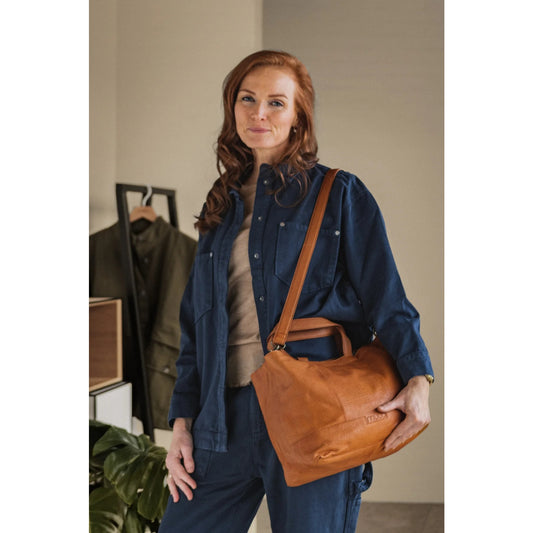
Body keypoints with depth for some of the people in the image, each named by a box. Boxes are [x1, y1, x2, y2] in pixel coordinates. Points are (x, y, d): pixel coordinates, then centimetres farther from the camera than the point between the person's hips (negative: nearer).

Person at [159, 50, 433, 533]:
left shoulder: (340, 195, 4)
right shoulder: (222, 208, 18)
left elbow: (386, 298, -3)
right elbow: (195, 326, 18)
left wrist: (417, 379, -19)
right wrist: (182, 422, 11)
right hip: (227, 416, 5)